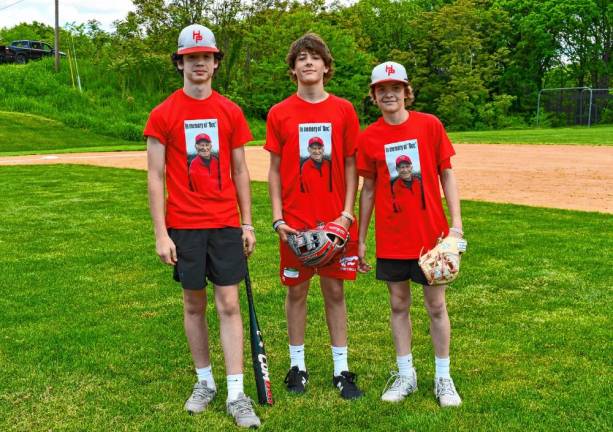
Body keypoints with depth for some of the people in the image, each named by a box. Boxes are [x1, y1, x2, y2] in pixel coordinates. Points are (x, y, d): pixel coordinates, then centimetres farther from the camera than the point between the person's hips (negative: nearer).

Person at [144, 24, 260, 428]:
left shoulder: (231, 112, 5)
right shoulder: (163, 114, -1)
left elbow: (240, 171, 9)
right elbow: (156, 176, -2)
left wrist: (247, 224, 6)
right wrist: (161, 234, -7)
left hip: (226, 224, 1)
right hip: (184, 226, -1)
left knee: (229, 305, 0)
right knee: (194, 305, 10)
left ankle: (237, 395, 5)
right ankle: (204, 382, 26)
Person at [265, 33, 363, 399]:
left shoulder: (343, 110, 2)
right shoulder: (279, 114, 2)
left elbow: (351, 166, 4)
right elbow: (275, 170, 3)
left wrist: (347, 212, -6)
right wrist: (277, 218, -4)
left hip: (335, 220, 0)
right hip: (295, 221, 0)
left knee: (335, 290, 6)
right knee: (297, 290, 8)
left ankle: (342, 369, 17)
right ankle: (298, 365, 22)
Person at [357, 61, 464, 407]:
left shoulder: (430, 125, -4)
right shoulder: (369, 137, 0)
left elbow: (447, 174, 0)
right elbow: (369, 188, 6)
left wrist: (456, 223, -8)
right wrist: (361, 239, 7)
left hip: (431, 233, -1)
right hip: (390, 238, 2)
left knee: (436, 305, 7)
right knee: (399, 304, 11)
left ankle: (443, 377, 22)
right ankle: (406, 374, 25)